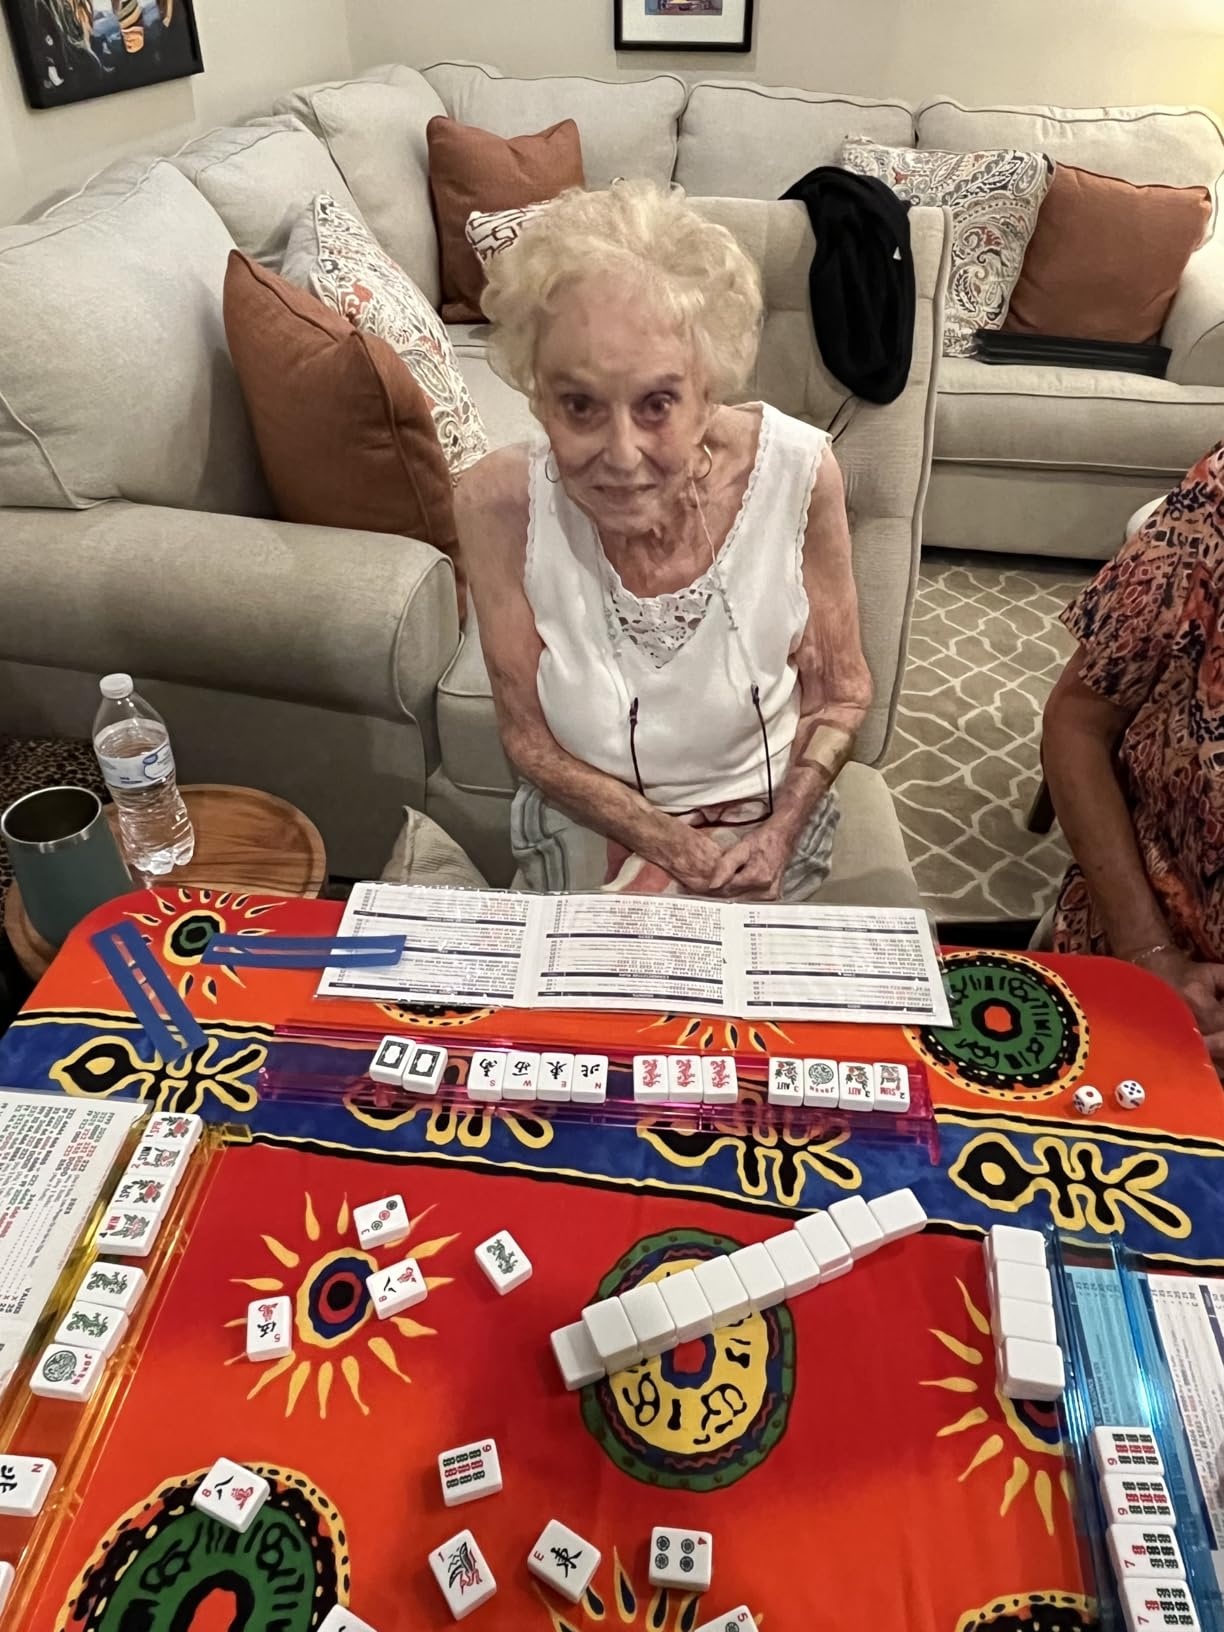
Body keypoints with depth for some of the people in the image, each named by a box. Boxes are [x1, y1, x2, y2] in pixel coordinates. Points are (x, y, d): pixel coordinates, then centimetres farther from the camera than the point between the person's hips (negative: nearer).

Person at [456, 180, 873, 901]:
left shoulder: (797, 471, -21)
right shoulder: (500, 501, -23)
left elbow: (840, 698, -6)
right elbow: (531, 742, -13)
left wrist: (777, 837, -19)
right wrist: (683, 852, -19)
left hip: (766, 818, 1)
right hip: (585, 829, 0)